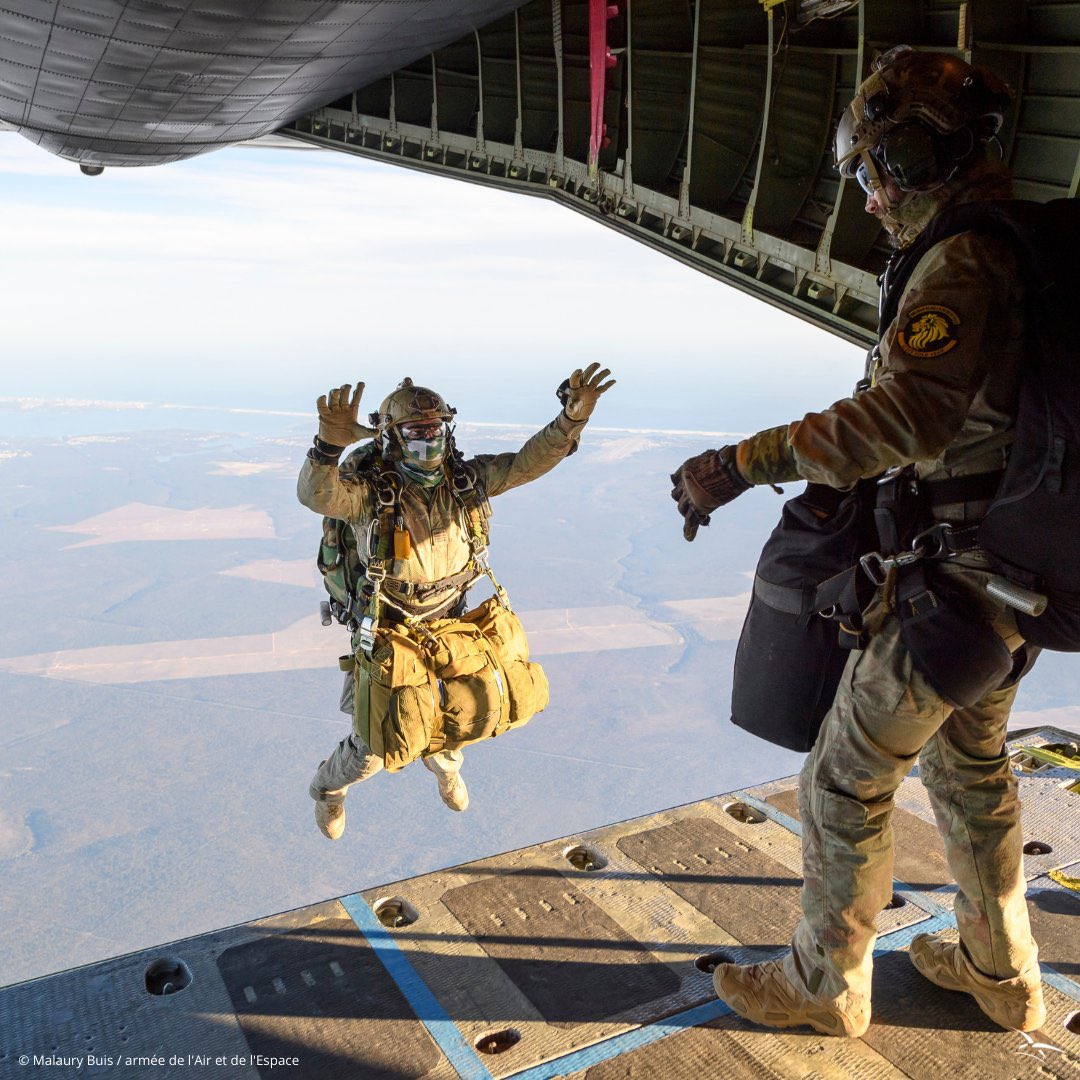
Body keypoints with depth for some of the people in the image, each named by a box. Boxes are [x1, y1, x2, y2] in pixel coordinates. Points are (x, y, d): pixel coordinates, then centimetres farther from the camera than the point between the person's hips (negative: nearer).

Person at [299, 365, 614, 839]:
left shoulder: (463, 478, -13)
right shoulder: (369, 490, -26)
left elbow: (531, 460, -16)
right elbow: (316, 494, -46)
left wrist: (574, 414, -32)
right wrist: (331, 442, -66)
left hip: (447, 621, 4)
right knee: (372, 748, 3)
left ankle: (444, 764, 55)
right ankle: (328, 787, 40)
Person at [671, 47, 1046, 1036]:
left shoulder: (963, 260, -21)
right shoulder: (1027, 242, 10)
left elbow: (912, 412, -36)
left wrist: (743, 463, -37)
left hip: (956, 578, -9)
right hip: (1014, 570, 10)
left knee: (848, 778, 6)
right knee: (971, 766, 24)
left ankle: (825, 983, 27)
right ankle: (1002, 973, 42)